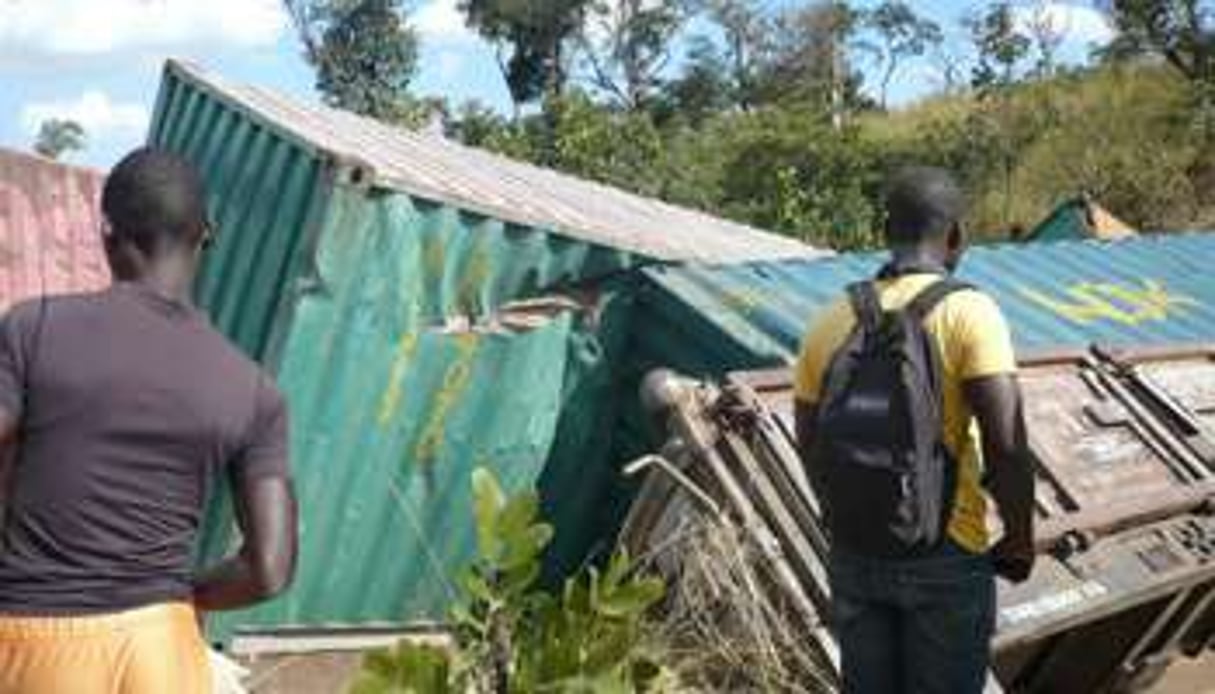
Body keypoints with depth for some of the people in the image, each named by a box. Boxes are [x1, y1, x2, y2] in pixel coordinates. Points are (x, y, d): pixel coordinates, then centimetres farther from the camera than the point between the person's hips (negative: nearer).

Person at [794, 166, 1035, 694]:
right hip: (945, 556, -4)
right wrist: (1020, 541, -6)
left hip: (854, 555, 4)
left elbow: (810, 444, 7)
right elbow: (1006, 445, -20)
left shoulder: (832, 322, 1)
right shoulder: (968, 312, -14)